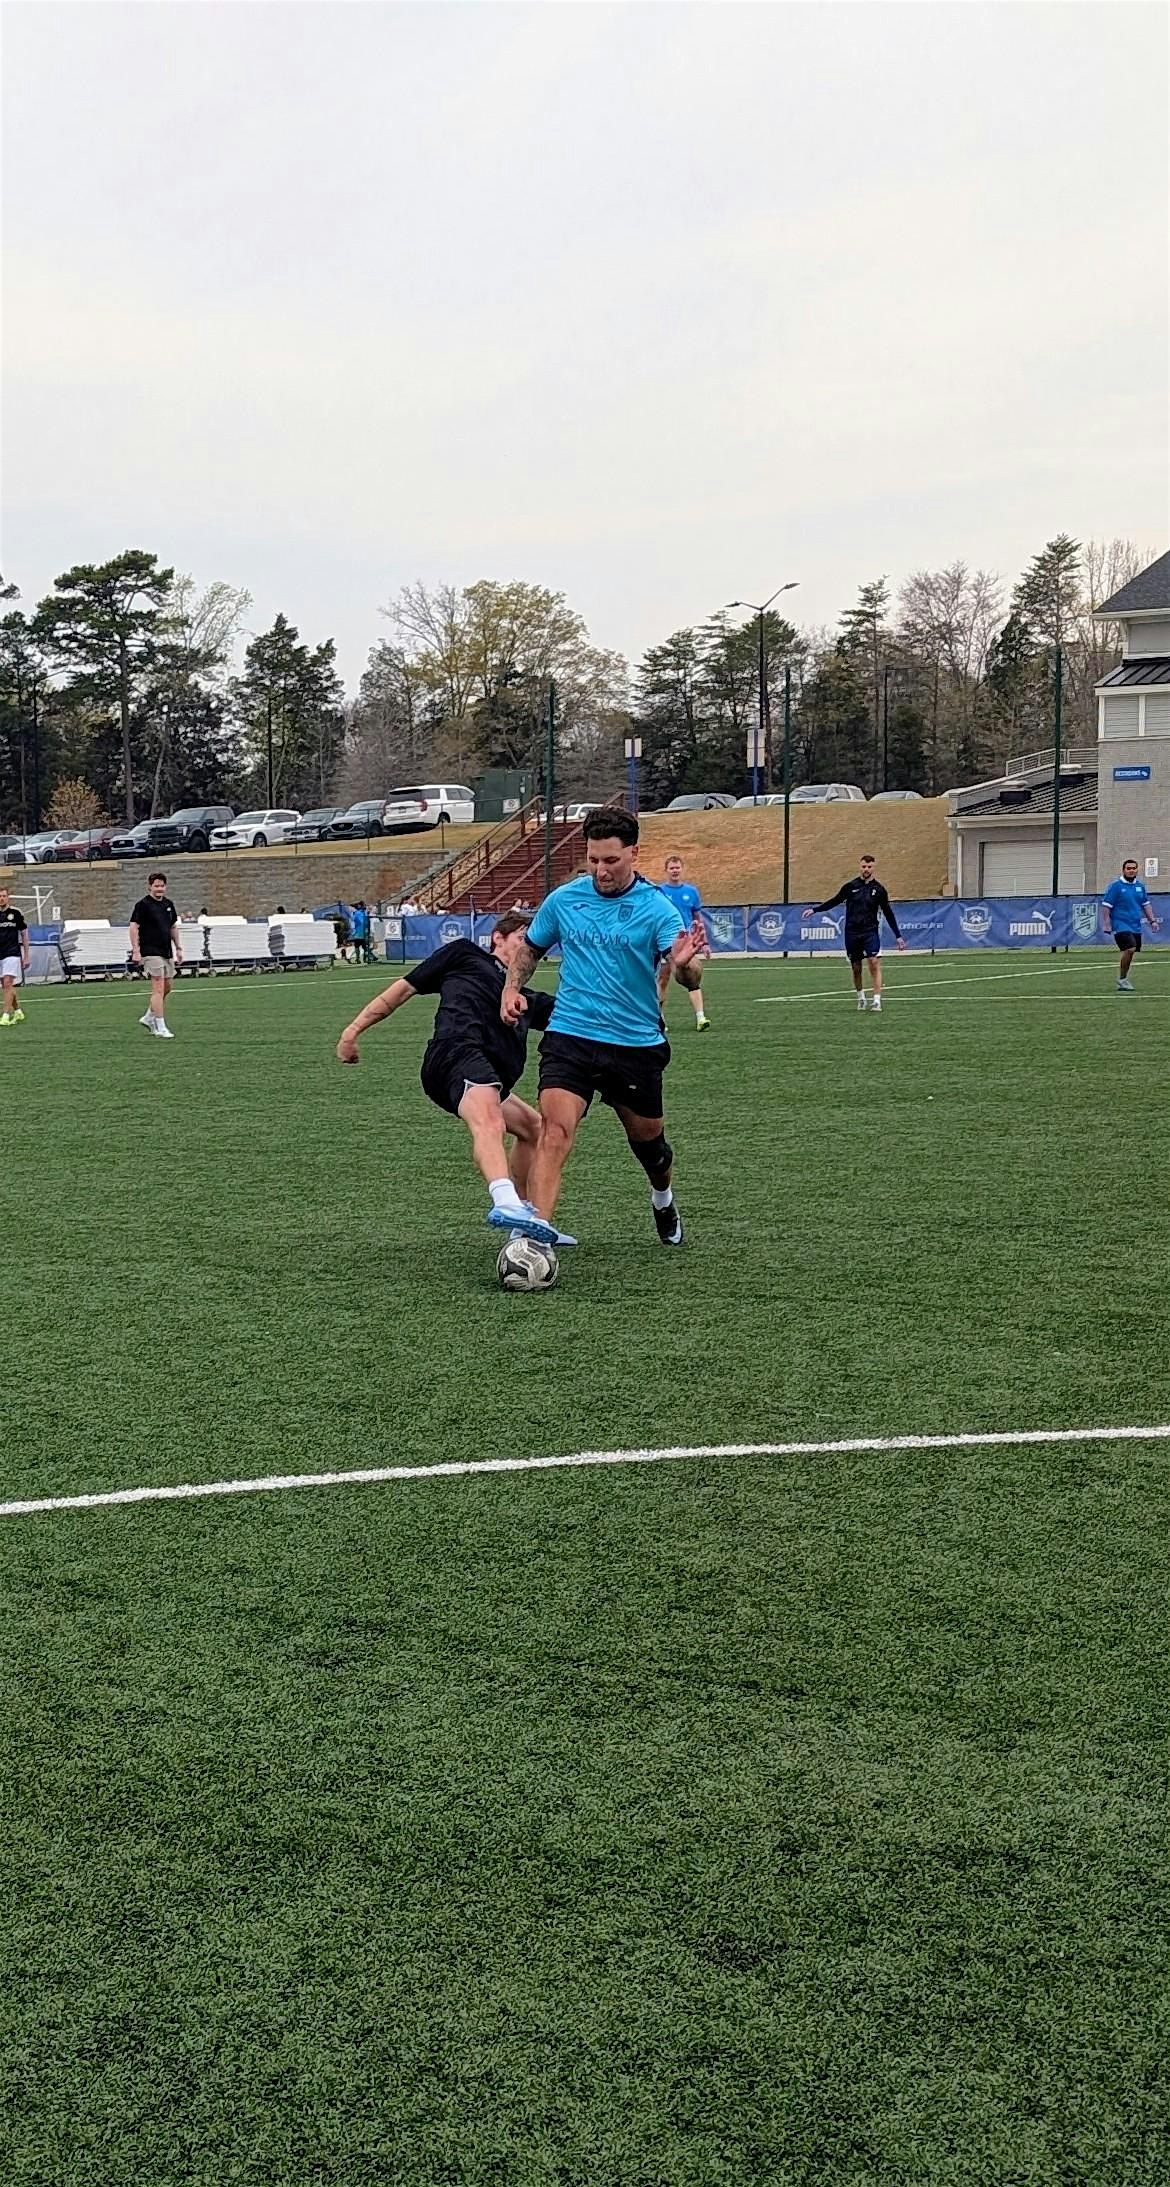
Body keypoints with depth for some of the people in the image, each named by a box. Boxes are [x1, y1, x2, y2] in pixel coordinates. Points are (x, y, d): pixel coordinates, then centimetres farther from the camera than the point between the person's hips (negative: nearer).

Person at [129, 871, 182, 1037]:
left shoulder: (168, 904, 12)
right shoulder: (143, 904, -8)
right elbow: (134, 927, -11)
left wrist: (178, 948, 18)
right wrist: (136, 951, -17)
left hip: (167, 952, 8)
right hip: (151, 953, -8)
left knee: (167, 988, 13)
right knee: (158, 988, -11)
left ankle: (149, 1017, 30)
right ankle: (160, 1028, -10)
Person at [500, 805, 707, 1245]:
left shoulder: (657, 908, -7)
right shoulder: (564, 899, 1)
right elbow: (530, 948, 19)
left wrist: (681, 962, -44)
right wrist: (511, 989, 1)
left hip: (637, 1044, 0)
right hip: (569, 1038, 0)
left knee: (647, 1138, 17)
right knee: (554, 1133, -20)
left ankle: (664, 1201, 51)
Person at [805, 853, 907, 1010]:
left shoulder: (878, 889, 2)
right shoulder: (850, 886, 3)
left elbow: (888, 913, 8)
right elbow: (835, 901, 13)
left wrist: (898, 935, 8)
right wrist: (815, 909, 7)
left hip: (870, 932, -1)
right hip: (852, 933, 1)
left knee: (874, 963, -15)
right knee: (856, 968, 7)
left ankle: (877, 1000, -15)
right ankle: (860, 998, 26)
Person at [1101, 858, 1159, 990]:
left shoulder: (1140, 886, 11)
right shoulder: (1115, 886, -6)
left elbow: (1145, 905, 21)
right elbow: (1106, 906, -7)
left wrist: (1152, 920, 12)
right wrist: (1107, 925, -13)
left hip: (1136, 926, 6)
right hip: (1121, 925, -6)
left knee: (1130, 952, 7)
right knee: (1130, 949, -22)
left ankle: (1122, 980, 21)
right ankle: (1122, 979, -7)